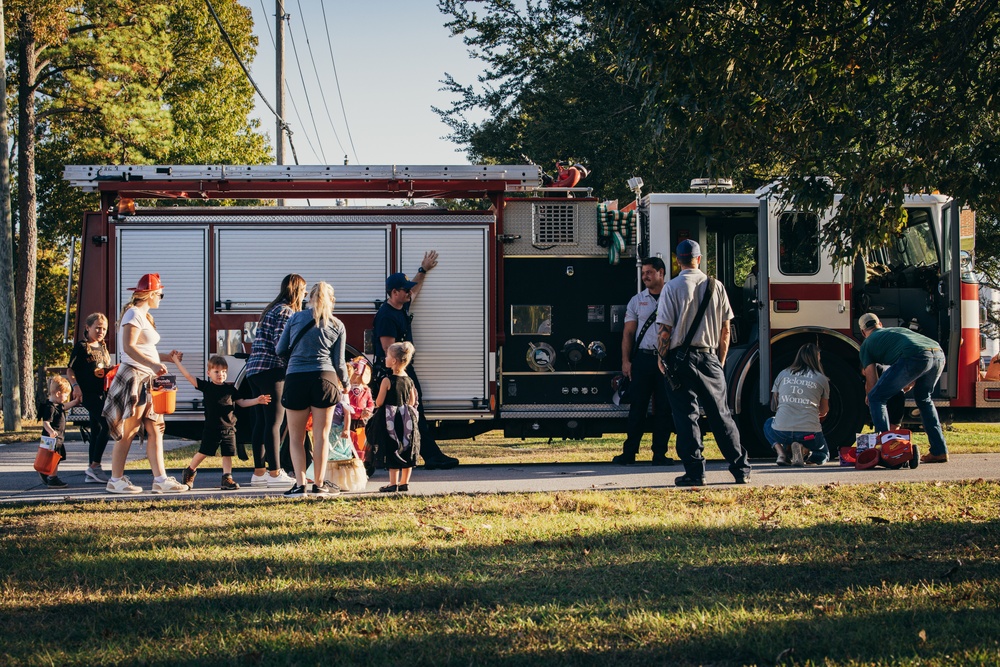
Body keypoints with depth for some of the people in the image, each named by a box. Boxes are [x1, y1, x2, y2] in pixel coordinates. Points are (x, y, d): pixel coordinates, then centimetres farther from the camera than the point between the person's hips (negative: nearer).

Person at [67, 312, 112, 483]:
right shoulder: (81, 347, -3)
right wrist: (75, 386, -20)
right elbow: (70, 370, -5)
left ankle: (91, 474, 9)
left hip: (102, 392, 8)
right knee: (107, 424, -18)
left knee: (97, 430, 7)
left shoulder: (103, 348, 19)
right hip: (88, 392, -8)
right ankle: (94, 466, -15)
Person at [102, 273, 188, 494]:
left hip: (146, 380, 10)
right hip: (133, 377, -10)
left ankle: (160, 479, 4)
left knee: (155, 430, 5)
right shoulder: (133, 314, -11)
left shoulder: (144, 316, 19)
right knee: (128, 431, -5)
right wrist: (153, 364, -32)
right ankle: (116, 480, 1)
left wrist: (165, 357, 22)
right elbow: (128, 347, -23)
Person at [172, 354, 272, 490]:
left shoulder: (230, 389, 9)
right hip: (211, 428, -3)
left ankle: (227, 478, 6)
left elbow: (242, 402, 16)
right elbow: (188, 376, -1)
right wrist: (177, 361, -1)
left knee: (228, 454, 2)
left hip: (228, 428, 3)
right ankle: (190, 471, 20)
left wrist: (257, 401, 4)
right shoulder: (206, 387, 0)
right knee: (203, 452, 0)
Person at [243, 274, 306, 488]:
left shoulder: (273, 309, 22)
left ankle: (259, 472, 12)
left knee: (261, 422, 10)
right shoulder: (286, 311, -8)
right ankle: (275, 473, -7)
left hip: (254, 370, 10)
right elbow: (280, 344, -16)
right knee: (274, 422, -7)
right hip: (271, 371, -10)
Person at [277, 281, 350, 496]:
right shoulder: (337, 326, 7)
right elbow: (339, 362, 8)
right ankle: (319, 484, 10)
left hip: (295, 380, 0)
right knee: (321, 435, 8)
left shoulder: (296, 318, 7)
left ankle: (300, 484, 0)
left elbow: (281, 349, 10)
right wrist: (345, 382, 26)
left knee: (296, 436, 8)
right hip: (324, 379, 0)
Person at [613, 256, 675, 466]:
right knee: (637, 407, 0)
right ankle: (629, 452, 3)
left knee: (664, 408, 0)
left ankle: (659, 453, 6)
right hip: (643, 358, 1)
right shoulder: (637, 301, 12)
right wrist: (626, 360, -1)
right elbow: (628, 333, 10)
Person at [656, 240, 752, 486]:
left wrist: (662, 358, 3)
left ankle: (695, 472, -4)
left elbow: (665, 330, -9)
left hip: (681, 359, -3)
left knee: (686, 415, -1)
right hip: (710, 358, 3)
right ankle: (741, 469, 9)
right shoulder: (716, 287, 5)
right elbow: (725, 330, 8)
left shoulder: (672, 288, -6)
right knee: (721, 415, 9)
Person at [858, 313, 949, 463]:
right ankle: (939, 451, 28)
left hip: (915, 357, -6)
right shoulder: (897, 330, 40)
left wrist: (868, 398, 43)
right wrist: (911, 383, 59)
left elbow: (871, 382, 23)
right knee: (923, 398, 31)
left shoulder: (867, 344, 24)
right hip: (938, 354, 6)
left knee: (876, 398, 6)